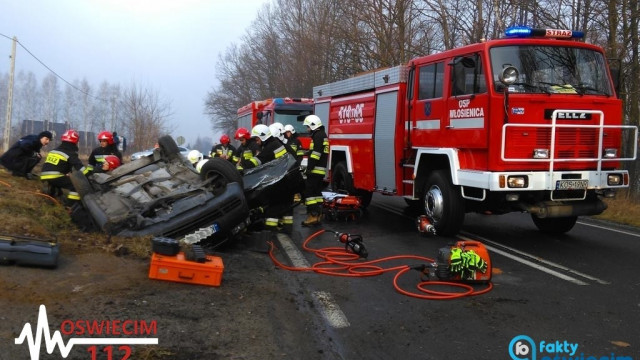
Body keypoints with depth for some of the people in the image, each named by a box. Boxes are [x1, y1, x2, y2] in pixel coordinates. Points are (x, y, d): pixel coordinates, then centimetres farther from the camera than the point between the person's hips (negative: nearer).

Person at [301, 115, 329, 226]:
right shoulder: (323, 135, 19)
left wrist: (309, 168, -22)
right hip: (321, 170, 11)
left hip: (315, 169, -11)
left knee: (309, 191, -10)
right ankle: (318, 215, 15)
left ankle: (312, 215, -14)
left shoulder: (318, 135, -13)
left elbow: (316, 153, -22)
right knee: (317, 192, 12)